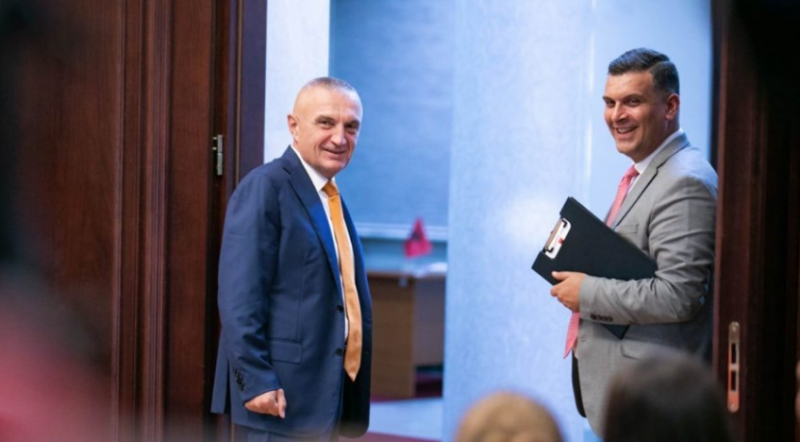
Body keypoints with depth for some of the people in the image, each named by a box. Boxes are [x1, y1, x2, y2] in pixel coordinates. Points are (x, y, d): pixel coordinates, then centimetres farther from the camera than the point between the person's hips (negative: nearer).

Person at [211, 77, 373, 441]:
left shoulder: (331, 198, 16)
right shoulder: (265, 188, -11)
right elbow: (239, 298, -17)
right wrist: (256, 381, -22)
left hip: (328, 394, 9)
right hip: (284, 396, -9)